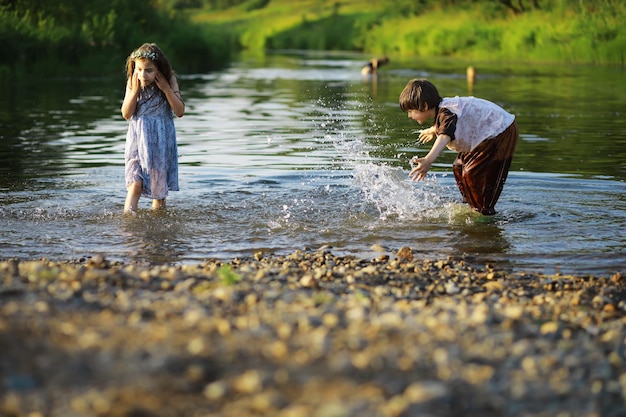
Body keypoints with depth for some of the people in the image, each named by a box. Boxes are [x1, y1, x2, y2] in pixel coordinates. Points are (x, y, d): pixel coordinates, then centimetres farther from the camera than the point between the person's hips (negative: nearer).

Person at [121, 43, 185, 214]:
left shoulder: (170, 81, -5)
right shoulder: (132, 83, -4)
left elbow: (180, 112, -7)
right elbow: (126, 114, -7)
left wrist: (167, 89, -17)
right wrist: (135, 90, -17)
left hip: (162, 140, 1)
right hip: (138, 139, -1)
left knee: (159, 187, 10)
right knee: (135, 184, -14)